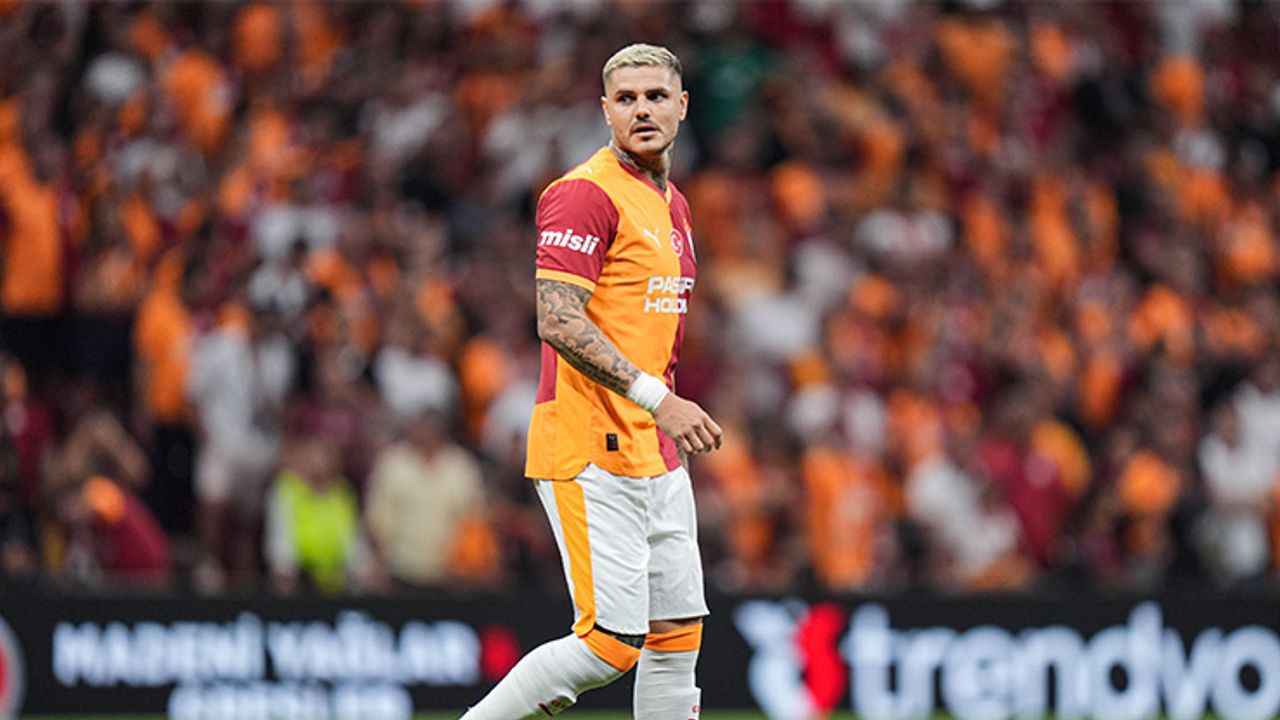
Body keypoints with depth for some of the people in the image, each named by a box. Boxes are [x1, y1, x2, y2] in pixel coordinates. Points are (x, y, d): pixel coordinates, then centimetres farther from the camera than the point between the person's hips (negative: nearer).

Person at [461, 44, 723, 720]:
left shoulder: (671, 204, 18)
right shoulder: (585, 194, -11)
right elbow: (558, 322, -21)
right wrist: (656, 397, -27)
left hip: (657, 456, 9)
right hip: (591, 456, -9)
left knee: (678, 637, 7)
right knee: (612, 642, -12)